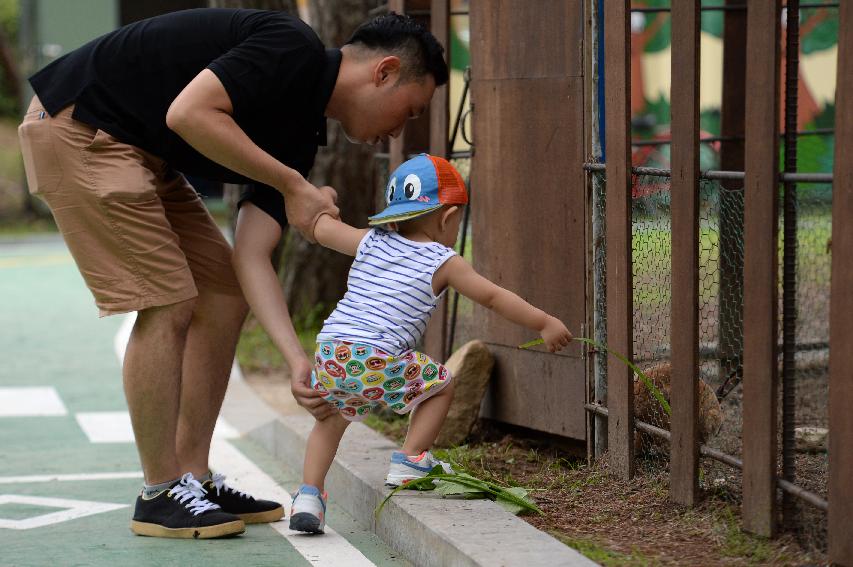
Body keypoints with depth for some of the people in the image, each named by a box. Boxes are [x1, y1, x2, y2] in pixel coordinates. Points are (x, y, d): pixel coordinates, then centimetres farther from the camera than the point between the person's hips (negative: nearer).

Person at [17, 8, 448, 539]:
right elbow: (188, 114, -29)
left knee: (224, 296, 9)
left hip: (140, 151, 10)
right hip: (76, 127, -10)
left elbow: (250, 257, 3)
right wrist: (293, 185, -19)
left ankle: (193, 478, 15)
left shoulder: (301, 136, 8)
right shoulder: (293, 49, -18)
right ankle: (161, 495, 0)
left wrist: (299, 361, -7)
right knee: (167, 305, -11)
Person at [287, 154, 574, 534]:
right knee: (441, 385, 18)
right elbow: (494, 298, 10)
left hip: (330, 351, 5)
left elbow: (321, 230, 24)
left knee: (331, 415, 26)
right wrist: (544, 324, 16)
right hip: (379, 361, -5)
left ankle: (308, 493, 11)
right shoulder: (444, 263, 8)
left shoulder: (371, 242, 18)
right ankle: (408, 463, 17)